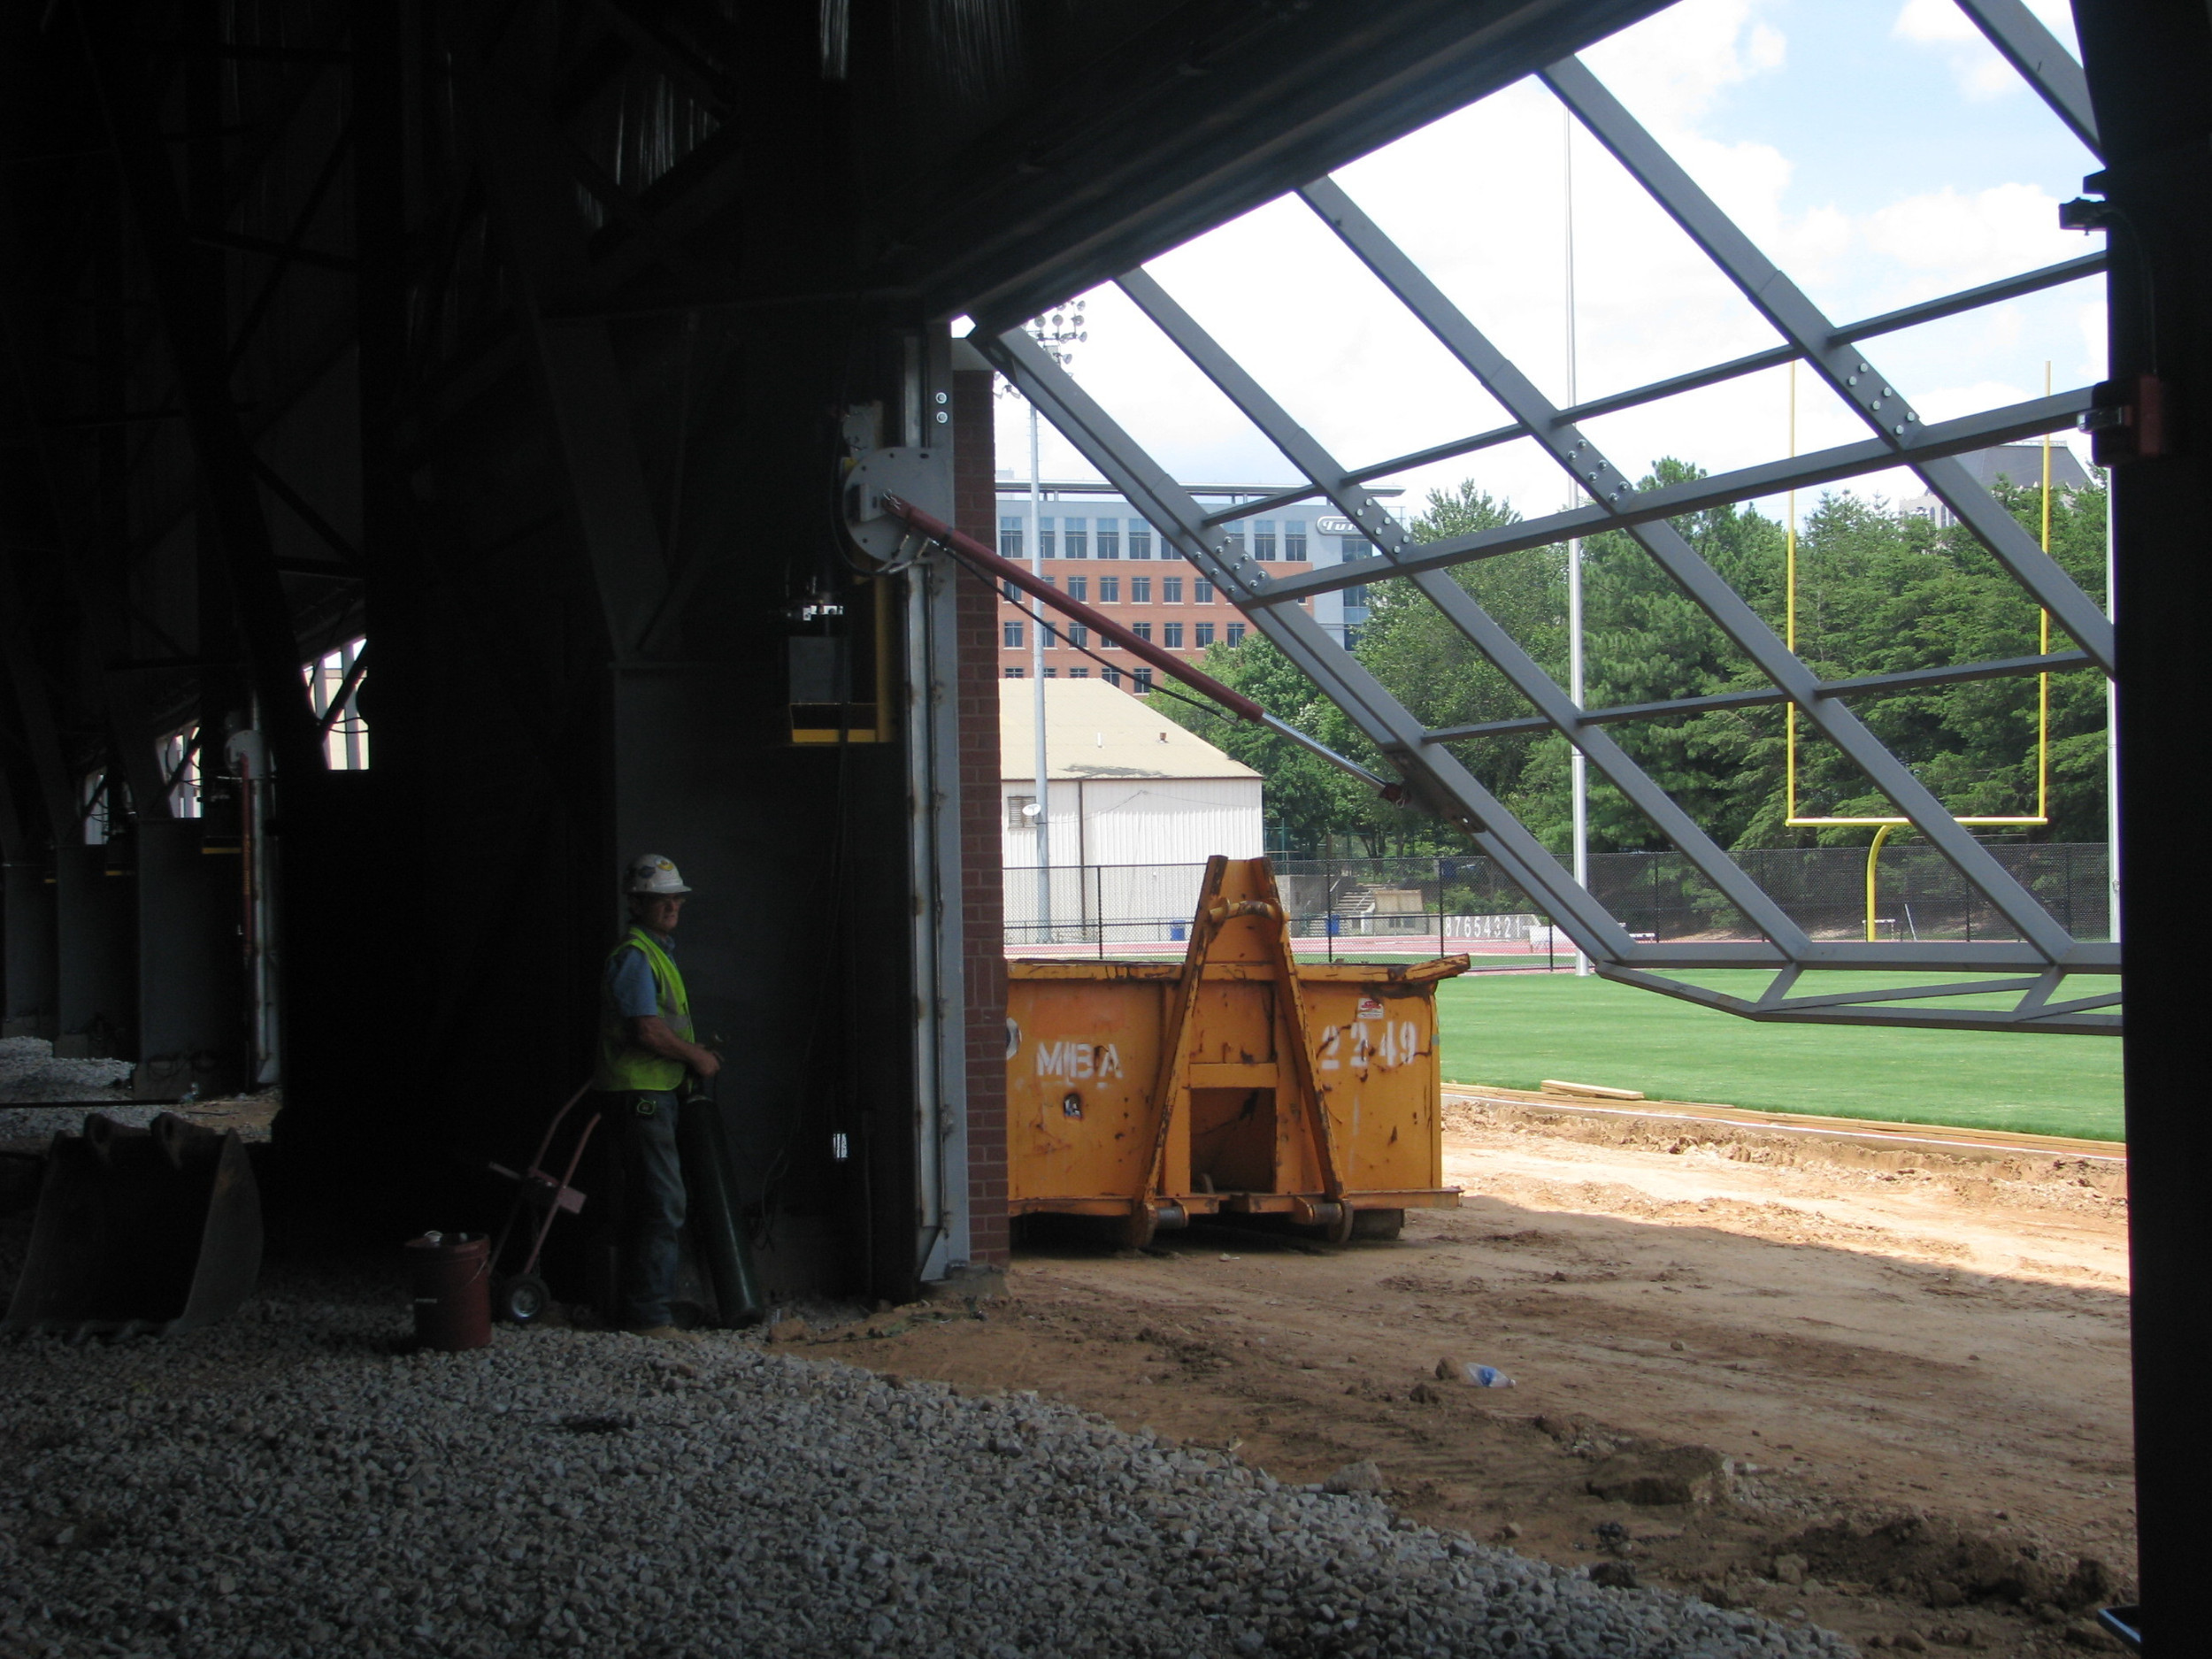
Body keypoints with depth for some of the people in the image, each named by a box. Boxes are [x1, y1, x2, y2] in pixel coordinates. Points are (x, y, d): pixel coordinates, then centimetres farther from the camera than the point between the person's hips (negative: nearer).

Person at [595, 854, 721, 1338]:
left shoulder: (659, 951, 20)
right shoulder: (633, 956, -14)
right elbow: (647, 1031, -21)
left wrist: (698, 1053, 13)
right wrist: (696, 1057, -9)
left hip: (657, 1093, 11)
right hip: (639, 1093, -11)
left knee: (650, 1202, 14)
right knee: (663, 1203, -12)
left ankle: (638, 1306, 20)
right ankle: (646, 1313, -10)